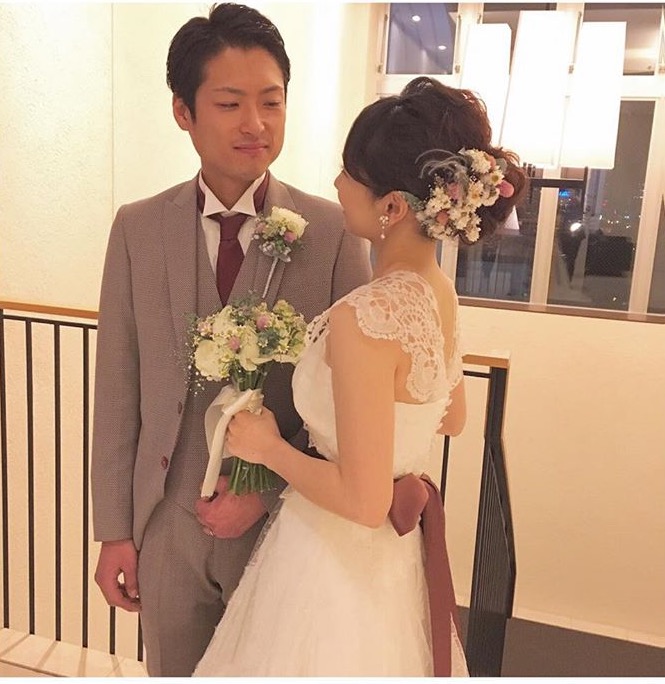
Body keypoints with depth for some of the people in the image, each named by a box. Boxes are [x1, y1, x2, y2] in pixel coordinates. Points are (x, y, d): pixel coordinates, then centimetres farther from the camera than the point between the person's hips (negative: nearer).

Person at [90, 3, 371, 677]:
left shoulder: (335, 233, -11)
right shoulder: (137, 227, -3)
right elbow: (117, 392, -1)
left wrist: (267, 490, -13)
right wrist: (113, 531, 1)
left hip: (285, 522, -2)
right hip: (166, 524, 2)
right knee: (173, 669, 23)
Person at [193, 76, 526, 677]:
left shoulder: (364, 317, -30)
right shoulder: (440, 291, -5)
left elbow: (363, 500, -27)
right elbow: (451, 420, 10)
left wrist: (268, 447, -14)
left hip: (338, 554, -7)